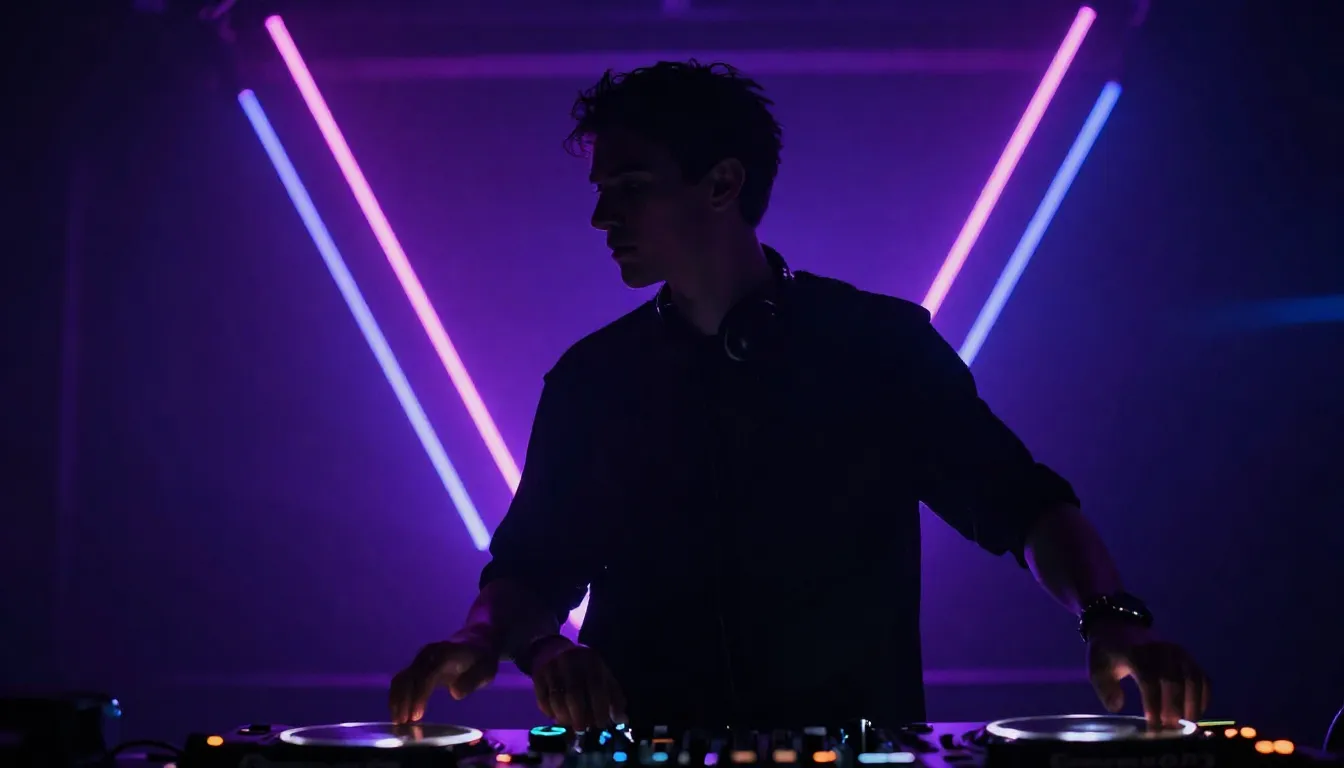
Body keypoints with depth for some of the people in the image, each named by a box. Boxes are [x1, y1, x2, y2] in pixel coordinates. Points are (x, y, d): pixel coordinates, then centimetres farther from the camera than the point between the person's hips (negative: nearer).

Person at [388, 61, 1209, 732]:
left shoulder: (881, 345, 2)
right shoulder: (593, 379, 9)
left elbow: (1024, 503, 0)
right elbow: (532, 562, 11)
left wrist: (1112, 618, -19)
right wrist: (494, 637, -12)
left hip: (857, 746, -1)